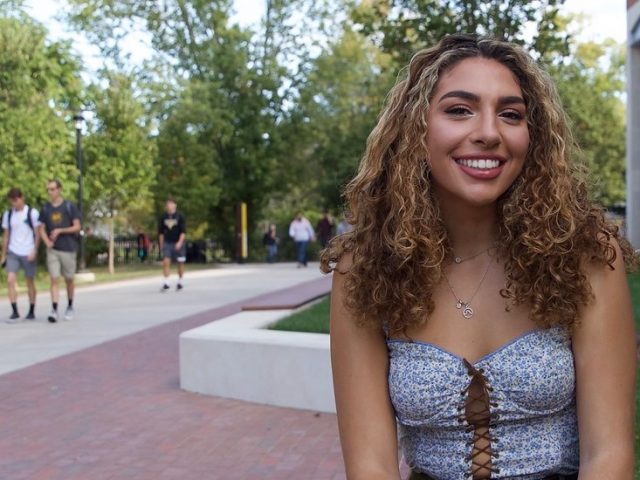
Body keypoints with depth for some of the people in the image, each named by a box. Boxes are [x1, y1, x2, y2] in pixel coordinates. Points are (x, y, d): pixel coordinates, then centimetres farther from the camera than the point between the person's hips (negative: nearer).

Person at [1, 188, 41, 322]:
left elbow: (37, 234, -2)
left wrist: (34, 251, -12)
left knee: (30, 282, 6)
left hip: (28, 254, -3)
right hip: (12, 253, 3)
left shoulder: (32, 213, -4)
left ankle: (32, 312, 19)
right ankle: (15, 313, -7)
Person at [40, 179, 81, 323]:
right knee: (54, 279, -8)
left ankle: (70, 307, 25)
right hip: (53, 249, 2)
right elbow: (42, 229, 11)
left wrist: (60, 231, -16)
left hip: (68, 248, -2)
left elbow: (77, 227, -4)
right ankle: (54, 310, -12)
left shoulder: (69, 206, -2)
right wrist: (47, 241, -8)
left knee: (68, 279, 8)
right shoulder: (45, 208, 7)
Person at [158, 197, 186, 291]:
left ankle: (180, 282, 23)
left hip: (178, 243, -2)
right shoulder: (163, 217, 4)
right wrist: (161, 244, 10)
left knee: (180, 263, 7)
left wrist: (180, 242, -19)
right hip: (167, 243, 2)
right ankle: (166, 283, -9)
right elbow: (161, 232, 12)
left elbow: (183, 231, -8)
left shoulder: (180, 216, -5)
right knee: (166, 262, -11)